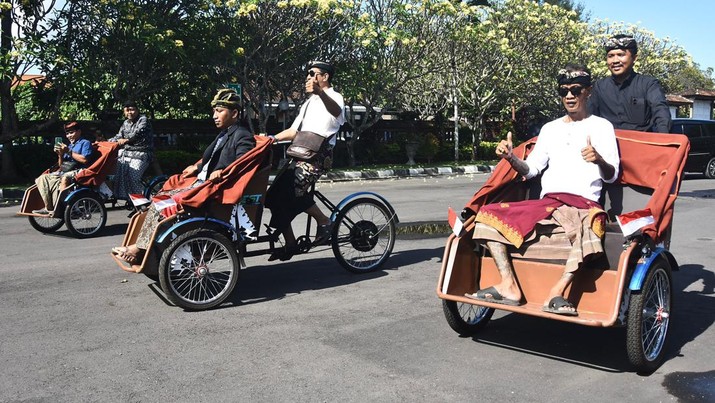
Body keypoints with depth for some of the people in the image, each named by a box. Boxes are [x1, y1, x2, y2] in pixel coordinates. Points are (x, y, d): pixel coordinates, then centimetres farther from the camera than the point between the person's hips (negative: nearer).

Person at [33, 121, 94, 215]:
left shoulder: (85, 143, 4)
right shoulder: (69, 146, 27)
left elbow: (85, 160, -14)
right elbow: (61, 165, 27)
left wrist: (69, 152, -9)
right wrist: (60, 155, 7)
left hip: (79, 171, -9)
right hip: (64, 171, 9)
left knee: (65, 178, -39)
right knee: (43, 178, -6)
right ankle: (48, 208, -16)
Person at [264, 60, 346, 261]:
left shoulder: (334, 97, 0)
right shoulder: (310, 102, 28)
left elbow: (336, 111, -28)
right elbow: (294, 131, 29)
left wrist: (320, 92, -48)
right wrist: (271, 138, 15)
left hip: (318, 155, -9)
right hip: (301, 155, 9)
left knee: (293, 190, -30)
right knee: (275, 196, 1)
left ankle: (324, 221, -11)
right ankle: (289, 244, 9)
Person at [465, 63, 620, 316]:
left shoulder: (601, 126, 10)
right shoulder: (550, 129, 23)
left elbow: (611, 176, -1)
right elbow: (530, 170, 17)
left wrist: (599, 160, -24)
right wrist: (511, 157, -4)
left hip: (583, 204, -5)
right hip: (546, 202, 5)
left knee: (590, 225, -41)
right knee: (487, 215, -13)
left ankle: (556, 293, -40)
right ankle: (509, 286, -23)